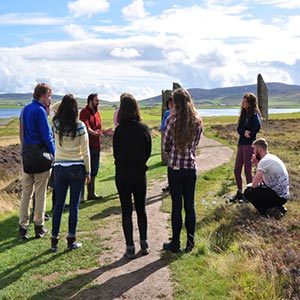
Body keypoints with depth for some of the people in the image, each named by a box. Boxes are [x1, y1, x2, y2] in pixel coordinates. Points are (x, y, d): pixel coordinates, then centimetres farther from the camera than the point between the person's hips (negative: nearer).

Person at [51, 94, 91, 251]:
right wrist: (88, 171, 2)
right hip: (77, 168, -3)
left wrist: (64, 102, 10)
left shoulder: (56, 124, -3)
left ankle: (54, 241, 15)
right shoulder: (80, 126, -11)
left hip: (60, 168, 3)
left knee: (58, 204, 10)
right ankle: (71, 241, 11)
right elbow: (85, 151, -7)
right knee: (74, 205, 5)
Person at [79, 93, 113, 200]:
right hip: (87, 146, -8)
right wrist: (94, 133, -40)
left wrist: (105, 131, 1)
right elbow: (86, 127, -23)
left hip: (96, 146, 8)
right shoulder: (84, 112, -9)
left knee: (94, 171, 14)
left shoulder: (97, 112, 16)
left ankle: (91, 193, 24)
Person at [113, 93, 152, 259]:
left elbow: (116, 153, -2)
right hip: (139, 173, 2)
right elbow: (148, 152, 3)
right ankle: (144, 244, 20)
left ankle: (130, 247, 8)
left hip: (122, 174, -2)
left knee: (126, 211, 5)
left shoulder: (119, 130, -13)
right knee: (141, 209, 15)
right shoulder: (144, 128, -6)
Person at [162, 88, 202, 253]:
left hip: (175, 167, -3)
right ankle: (190, 242, 18)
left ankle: (175, 243, 12)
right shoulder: (197, 121, 1)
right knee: (190, 205, 11)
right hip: (191, 166, 4)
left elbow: (166, 146, -2)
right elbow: (195, 144, 10)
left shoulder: (173, 120, -11)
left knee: (177, 205, 3)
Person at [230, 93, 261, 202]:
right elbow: (239, 129, 5)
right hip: (241, 144, 8)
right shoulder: (243, 114, 14)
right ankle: (239, 193, 20)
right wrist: (244, 132, -15)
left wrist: (250, 135, -15)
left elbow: (258, 125, -29)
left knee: (247, 170, -1)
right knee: (237, 170, 8)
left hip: (249, 144, -8)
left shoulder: (254, 114, -9)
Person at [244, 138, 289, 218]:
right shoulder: (272, 157, 11)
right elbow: (262, 180, 18)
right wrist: (256, 164, 8)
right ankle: (278, 207, 14)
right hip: (284, 195, 9)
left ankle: (270, 210, -8)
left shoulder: (264, 161, -19)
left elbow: (254, 184, -22)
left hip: (278, 197, -9)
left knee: (248, 192, -8)